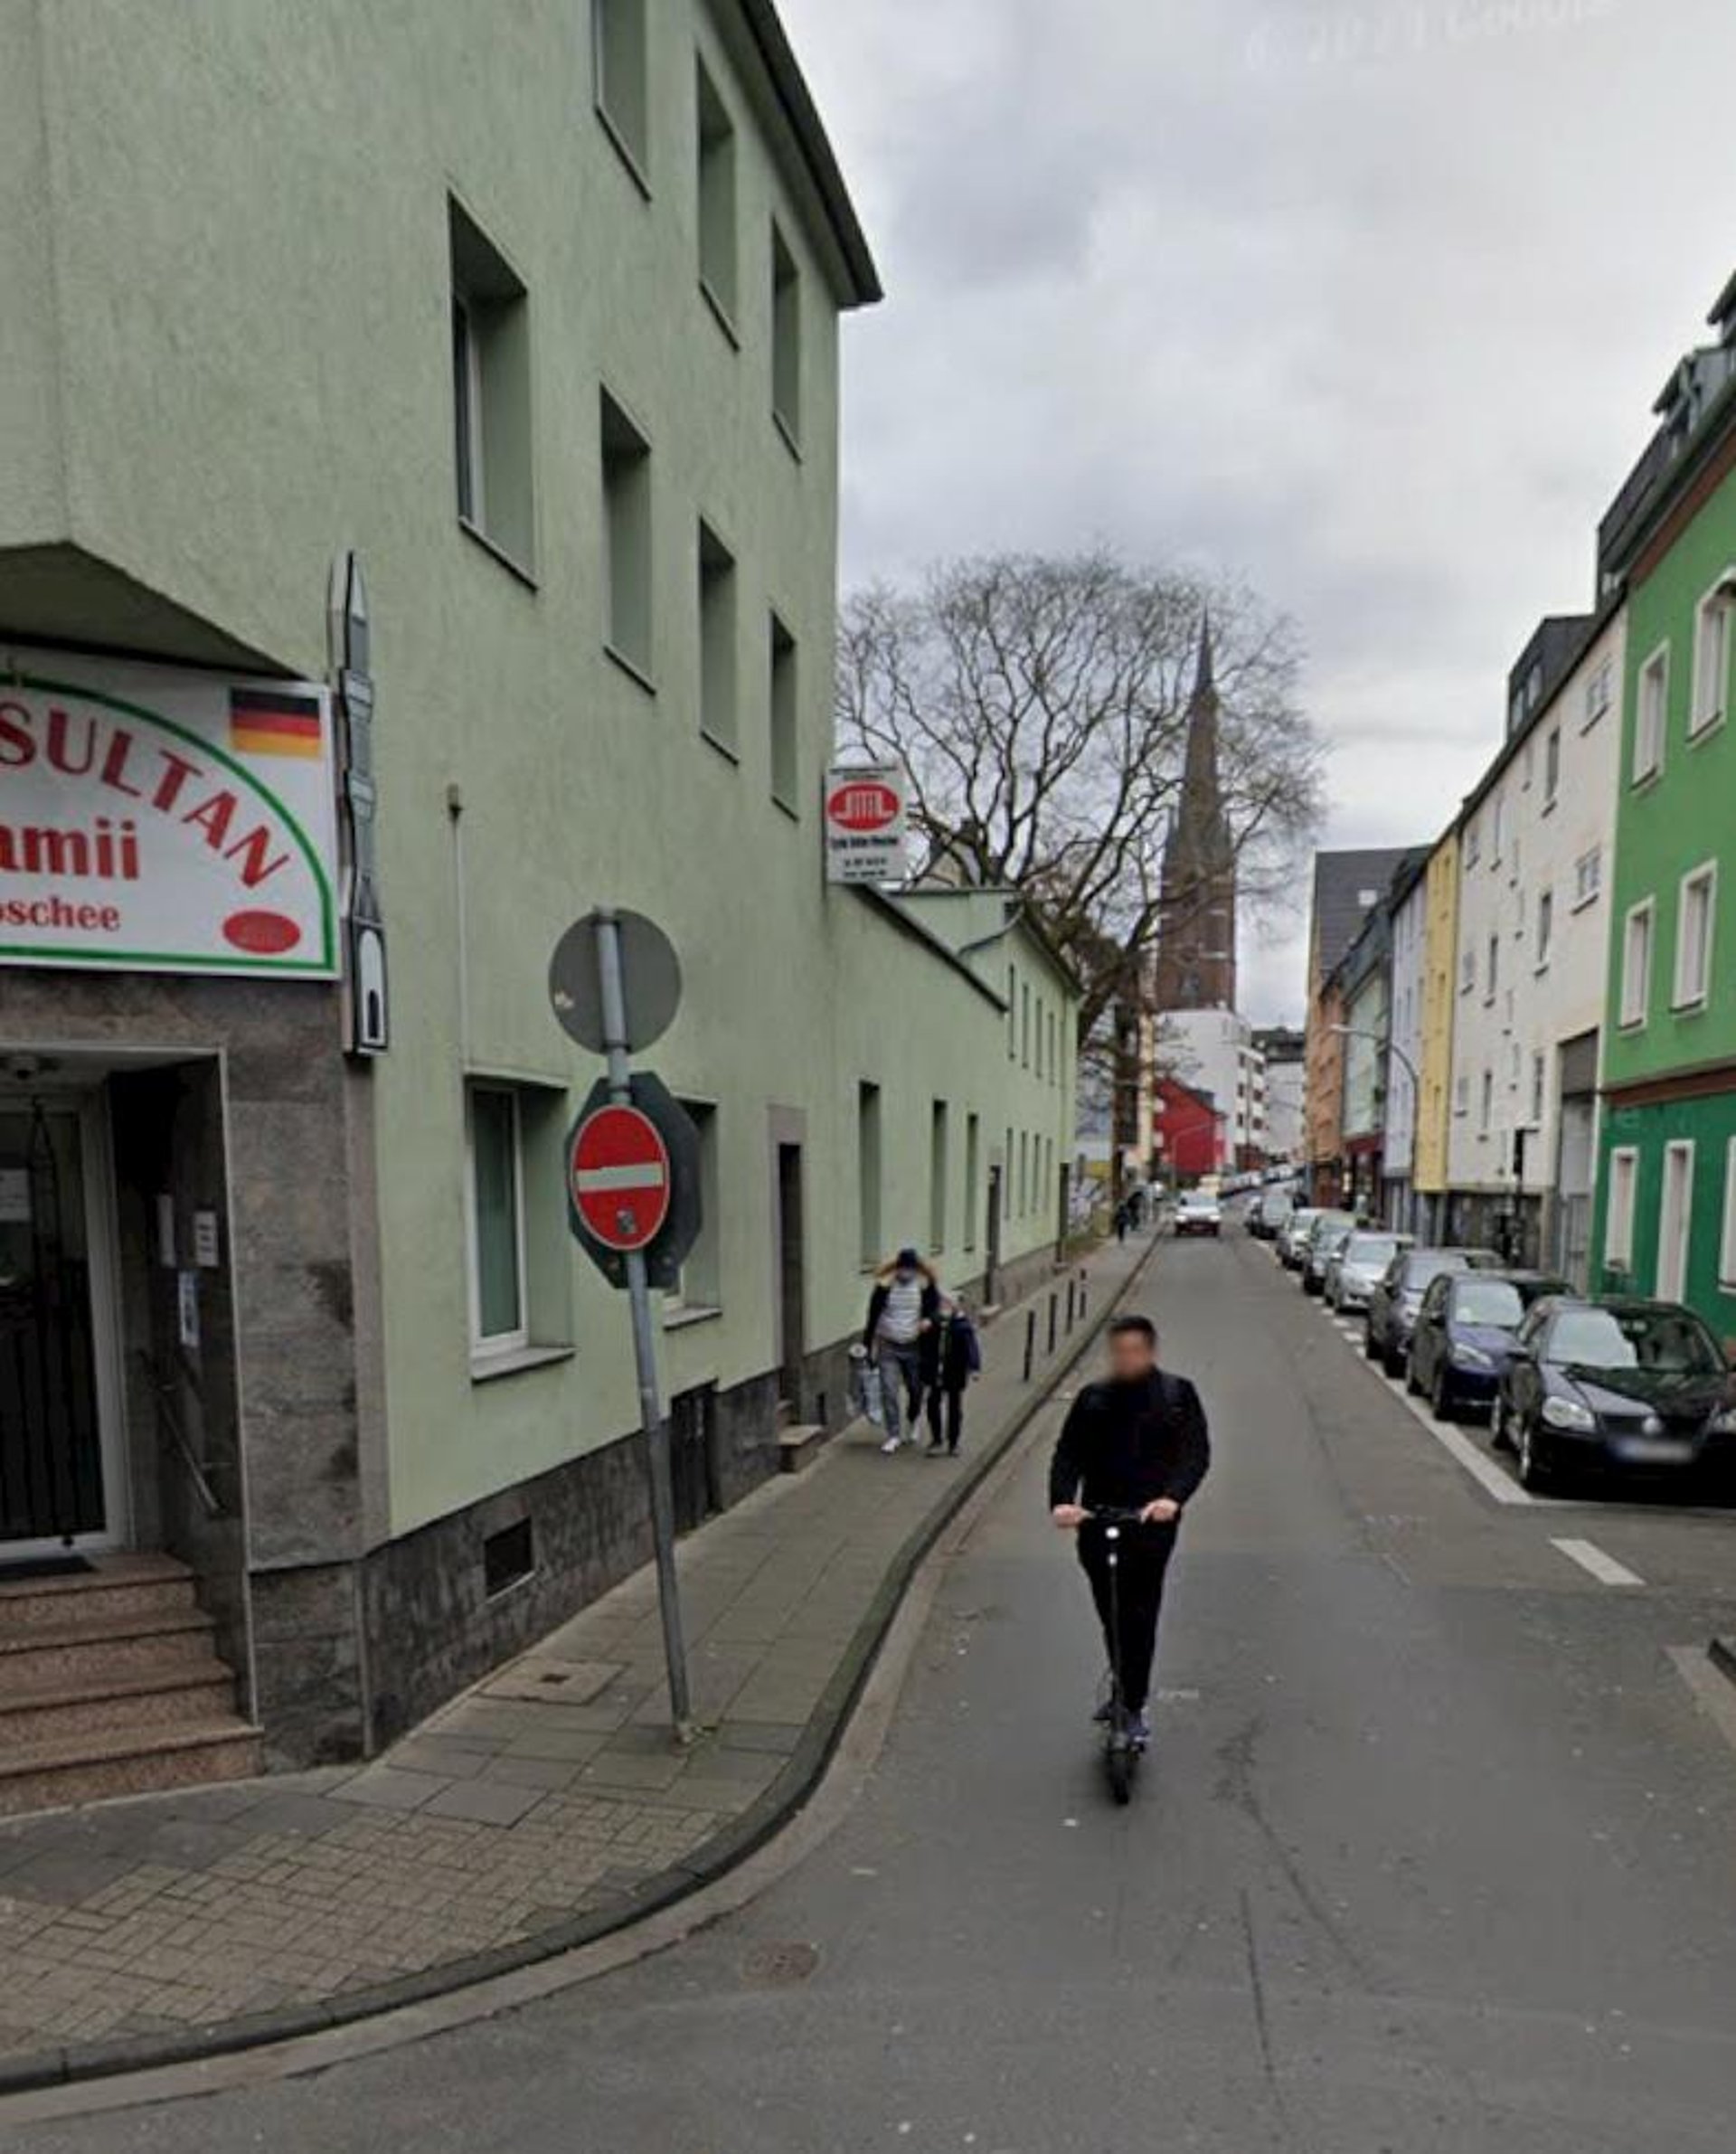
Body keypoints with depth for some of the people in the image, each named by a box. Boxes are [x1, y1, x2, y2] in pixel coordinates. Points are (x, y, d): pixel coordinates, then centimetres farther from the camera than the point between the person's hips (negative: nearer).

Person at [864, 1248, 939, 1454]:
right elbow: (873, 1315, -2)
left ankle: (914, 1421, 41)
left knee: (915, 1389, 10)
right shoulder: (885, 1285, -7)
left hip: (914, 1346, 1)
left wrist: (929, 1319, -27)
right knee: (889, 1391, -5)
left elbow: (935, 1305, -3)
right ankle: (894, 1435, 5)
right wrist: (866, 1344, -2)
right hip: (888, 1346, -1)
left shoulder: (925, 1285, -4)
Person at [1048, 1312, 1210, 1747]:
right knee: (1110, 1613, 14)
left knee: (1139, 1614, -7)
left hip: (1152, 1520, -3)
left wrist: (1173, 1498, -24)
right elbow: (1068, 1454, 0)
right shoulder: (1093, 1399, 7)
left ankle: (1134, 1706, 4)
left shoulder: (1178, 1395, 2)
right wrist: (1061, 1501, -19)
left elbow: (1196, 1452, -7)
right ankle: (1124, 1690, 33)